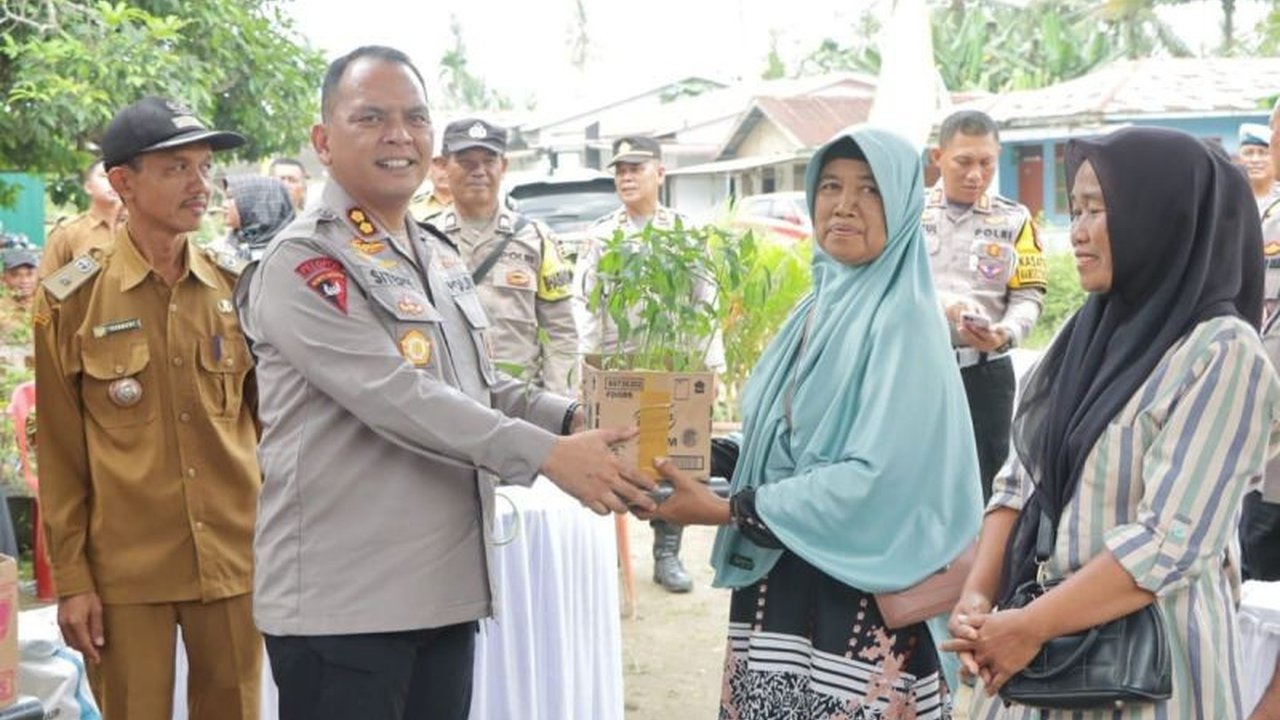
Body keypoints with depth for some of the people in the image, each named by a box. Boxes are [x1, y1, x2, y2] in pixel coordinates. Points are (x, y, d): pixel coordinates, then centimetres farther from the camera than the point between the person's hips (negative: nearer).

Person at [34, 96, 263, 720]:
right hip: (124, 571, -2)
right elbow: (59, 451, -1)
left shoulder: (238, 290, 4)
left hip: (236, 562, 2)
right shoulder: (72, 300, -3)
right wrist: (70, 577, -2)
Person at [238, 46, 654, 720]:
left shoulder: (441, 255, 15)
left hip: (446, 586, 8)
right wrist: (547, 455, -25)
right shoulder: (303, 262, -12)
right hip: (341, 599, -8)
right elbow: (394, 395, -22)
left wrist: (573, 418, 1)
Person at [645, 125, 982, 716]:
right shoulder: (818, 306, 8)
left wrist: (727, 509, -20)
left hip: (861, 599, -7)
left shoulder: (903, 321, -13)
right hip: (778, 584, 7)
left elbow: (878, 478, -21)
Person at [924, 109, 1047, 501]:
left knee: (983, 487, 5)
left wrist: (1005, 332, -19)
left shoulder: (1014, 219, 5)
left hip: (984, 373, 0)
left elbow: (1028, 295, 2)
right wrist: (941, 304, -22)